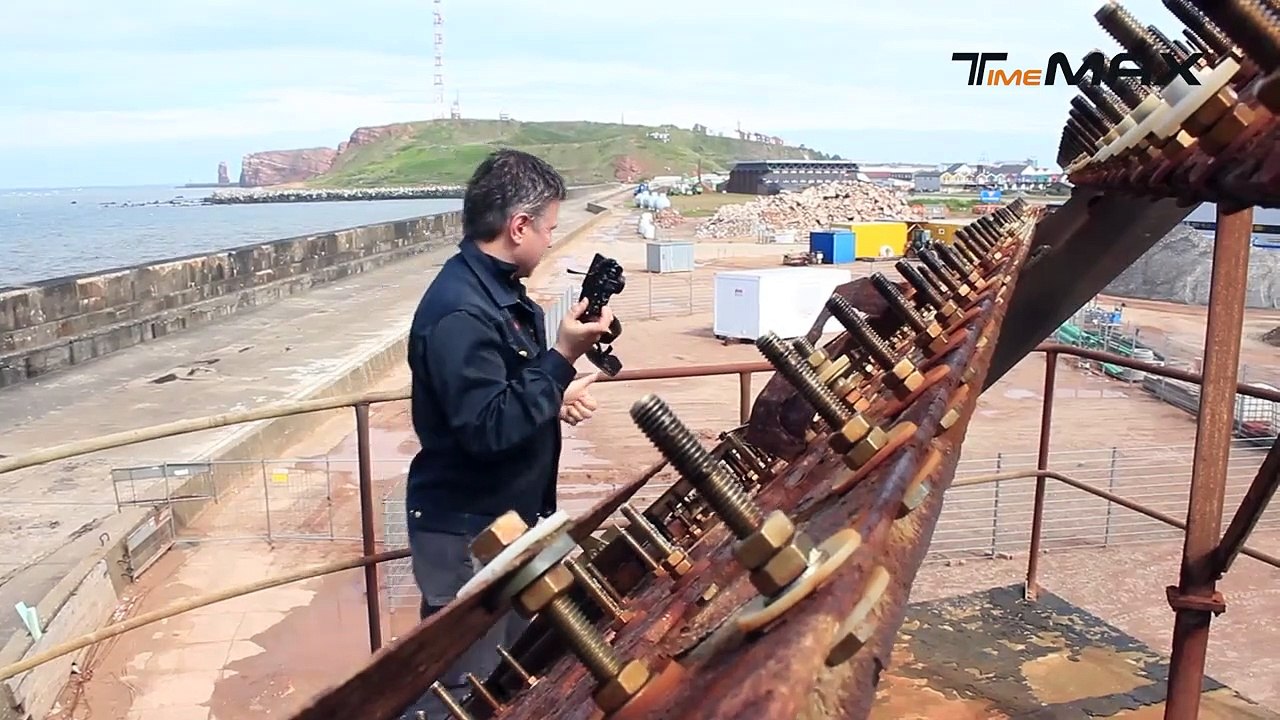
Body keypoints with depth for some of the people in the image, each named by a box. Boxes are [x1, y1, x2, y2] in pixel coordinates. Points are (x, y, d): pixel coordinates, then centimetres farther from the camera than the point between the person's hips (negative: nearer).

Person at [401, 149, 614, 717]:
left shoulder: (496, 291, 7)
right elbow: (488, 428, -30)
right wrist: (562, 356, -27)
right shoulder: (459, 310, -25)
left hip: (506, 518, 10)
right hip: (466, 532, -10)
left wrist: (554, 398, -2)